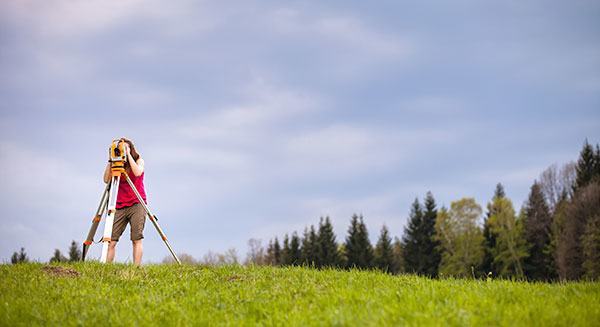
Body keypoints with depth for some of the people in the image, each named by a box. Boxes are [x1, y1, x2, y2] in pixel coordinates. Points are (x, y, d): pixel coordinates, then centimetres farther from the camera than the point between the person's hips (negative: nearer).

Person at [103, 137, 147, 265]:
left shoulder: (139, 160, 7)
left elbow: (137, 173, -15)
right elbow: (106, 180, -2)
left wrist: (128, 154, -10)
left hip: (137, 204, -3)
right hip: (120, 206, 3)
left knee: (137, 239, -11)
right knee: (110, 240, -8)